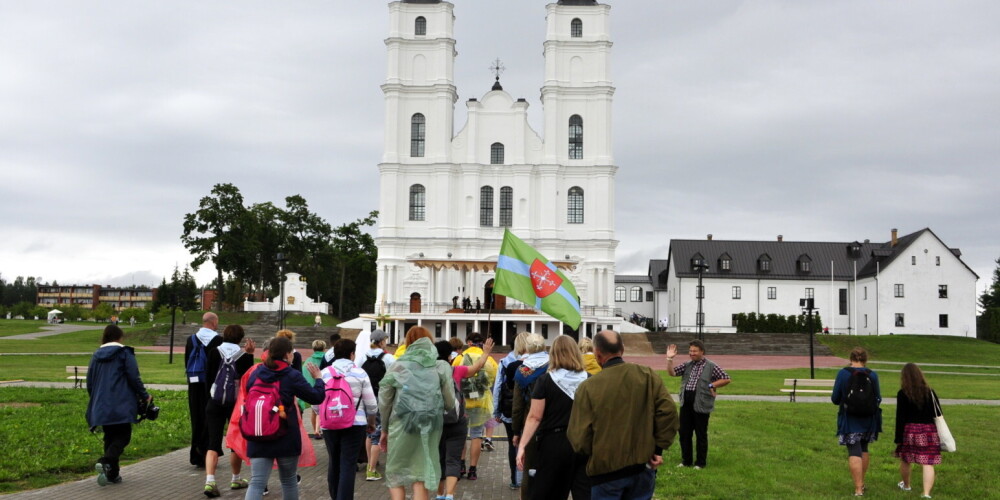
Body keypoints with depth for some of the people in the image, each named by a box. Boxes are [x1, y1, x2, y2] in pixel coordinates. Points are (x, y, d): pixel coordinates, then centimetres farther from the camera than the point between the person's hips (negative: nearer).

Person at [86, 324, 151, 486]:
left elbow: (89, 382, 16)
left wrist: (95, 400, 28)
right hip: (121, 405, -5)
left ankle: (113, 473, 11)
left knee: (110, 437, 13)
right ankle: (106, 462, -26)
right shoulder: (124, 353, -3)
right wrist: (145, 396, 2)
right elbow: (134, 378, -8)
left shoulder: (96, 355, 12)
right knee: (123, 436, -2)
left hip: (101, 406, 6)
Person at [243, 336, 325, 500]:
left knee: (256, 482, -3)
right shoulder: (292, 376, -9)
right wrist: (318, 378, 13)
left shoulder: (255, 373, 3)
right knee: (289, 480, 17)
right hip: (286, 437, -3)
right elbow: (317, 397, -4)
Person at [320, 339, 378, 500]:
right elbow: (371, 403, 0)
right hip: (355, 424, -3)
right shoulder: (360, 373, -1)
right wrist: (371, 422, 16)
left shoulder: (324, 373, 3)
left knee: (334, 462, 18)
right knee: (348, 465, -2)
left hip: (330, 425, 3)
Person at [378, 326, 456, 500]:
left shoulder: (397, 366, 5)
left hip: (401, 424, -1)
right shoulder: (441, 366, 6)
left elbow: (384, 401, 7)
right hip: (429, 426, 1)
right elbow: (450, 402, 5)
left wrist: (385, 429, 19)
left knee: (396, 474, 13)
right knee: (421, 476, 11)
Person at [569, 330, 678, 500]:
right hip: (643, 467, 3)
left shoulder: (588, 387, -13)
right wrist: (658, 448, -1)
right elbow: (668, 411, -11)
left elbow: (579, 438, -12)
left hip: (606, 470, -3)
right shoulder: (648, 375, -4)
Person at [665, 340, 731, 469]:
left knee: (701, 435, 6)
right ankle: (686, 461, 23)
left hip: (701, 405, -5)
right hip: (686, 405, 5)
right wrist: (669, 359, -8)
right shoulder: (687, 365, 10)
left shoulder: (711, 367, -4)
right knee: (684, 433, 10)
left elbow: (726, 379, -2)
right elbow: (672, 372, 4)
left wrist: (711, 385, -8)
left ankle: (701, 462, 19)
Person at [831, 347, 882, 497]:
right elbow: (878, 399, 1)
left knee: (854, 452, -2)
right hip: (868, 419, 3)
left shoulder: (843, 373, -11)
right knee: (864, 449, 20)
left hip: (850, 419, -3)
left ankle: (858, 489, -6)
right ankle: (861, 483, 33)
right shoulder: (872, 375, -5)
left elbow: (835, 399, -8)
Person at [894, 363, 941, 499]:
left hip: (910, 431, -2)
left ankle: (906, 485, 39)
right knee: (927, 464, 0)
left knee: (905, 460, 20)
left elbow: (900, 418, -8)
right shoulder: (930, 392, 2)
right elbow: (938, 414, 5)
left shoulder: (902, 394, -7)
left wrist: (898, 440, -4)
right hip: (929, 431, 2)